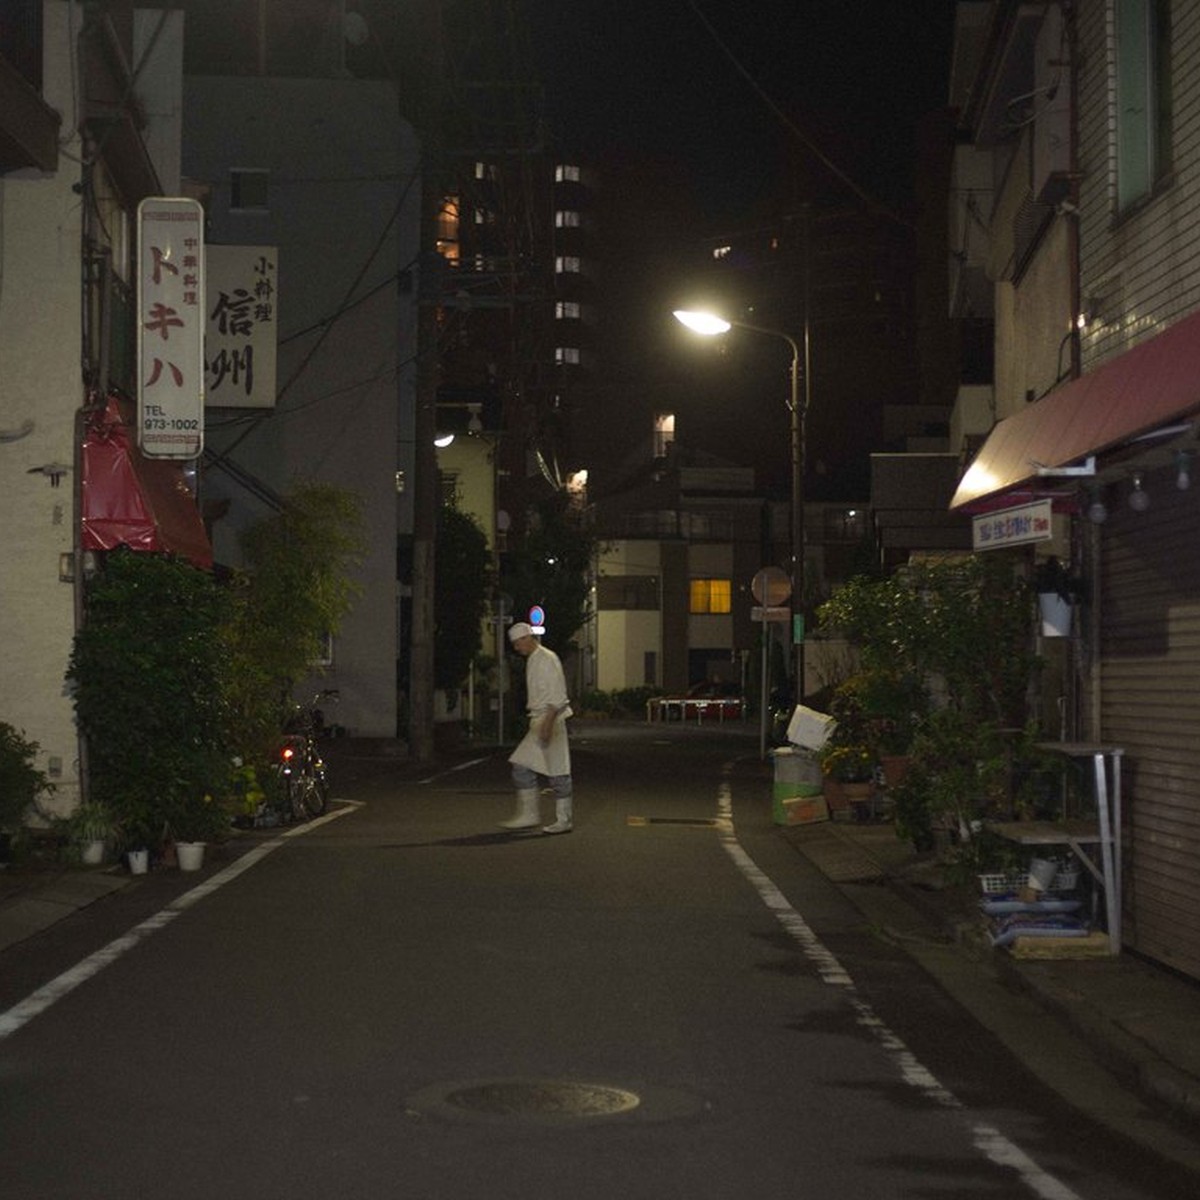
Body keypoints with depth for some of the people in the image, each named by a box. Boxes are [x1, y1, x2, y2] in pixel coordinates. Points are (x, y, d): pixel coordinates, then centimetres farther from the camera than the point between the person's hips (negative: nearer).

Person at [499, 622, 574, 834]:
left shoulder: (547, 659, -12)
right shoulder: (531, 661, 17)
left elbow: (557, 696, -18)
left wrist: (547, 723, -24)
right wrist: (538, 722, 19)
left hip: (551, 720, -10)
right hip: (538, 721, 10)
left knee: (557, 772, -4)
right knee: (522, 767, 5)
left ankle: (563, 820, 1)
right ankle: (528, 815, 9)